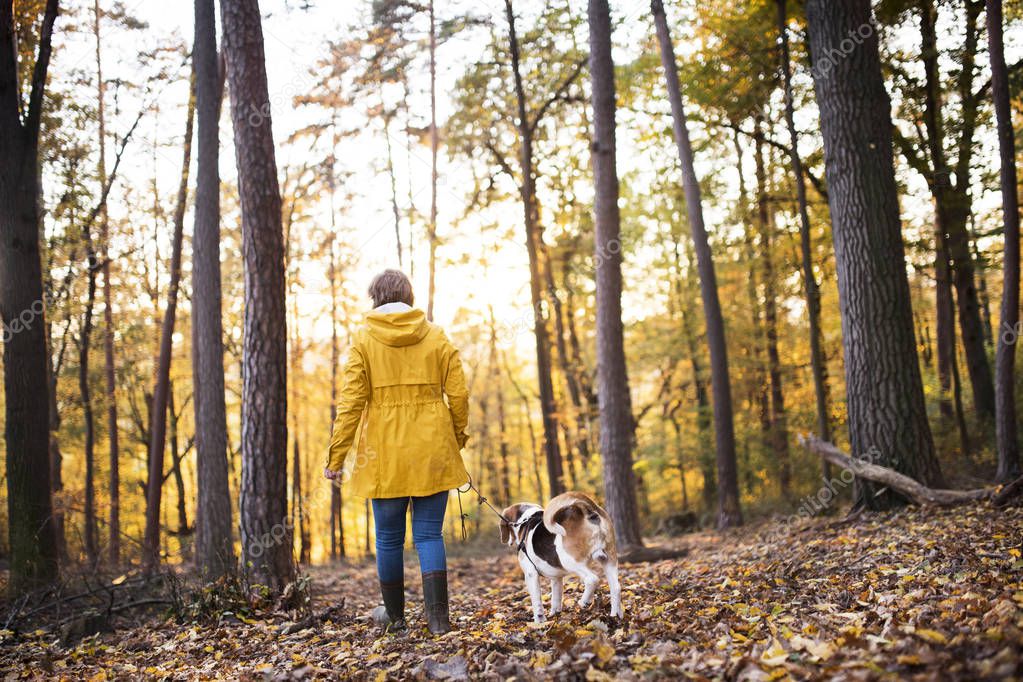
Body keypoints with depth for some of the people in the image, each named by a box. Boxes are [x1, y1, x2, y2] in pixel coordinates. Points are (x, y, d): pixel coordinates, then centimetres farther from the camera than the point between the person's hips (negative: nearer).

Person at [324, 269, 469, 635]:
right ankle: (438, 617, -1)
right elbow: (458, 393, 1)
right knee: (429, 534, 6)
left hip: (385, 454, -1)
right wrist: (458, 437, 15)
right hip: (432, 451, 1)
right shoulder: (436, 336, 4)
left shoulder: (363, 339, -1)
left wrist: (336, 456, -3)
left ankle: (394, 615, 24)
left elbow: (351, 402, -6)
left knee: (389, 537, 12)